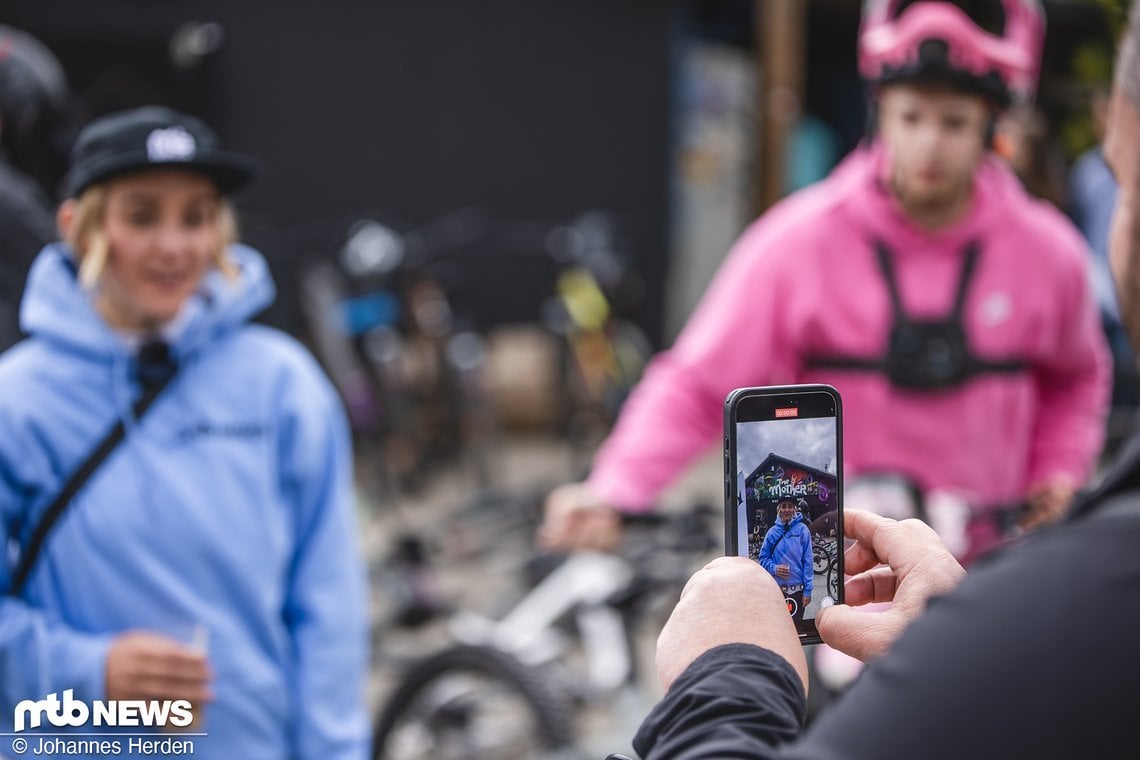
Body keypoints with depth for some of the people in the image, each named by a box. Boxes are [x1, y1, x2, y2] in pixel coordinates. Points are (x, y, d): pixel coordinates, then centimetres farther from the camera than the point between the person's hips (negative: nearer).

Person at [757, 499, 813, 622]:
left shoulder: (802, 529, -1)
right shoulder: (772, 532, 5)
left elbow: (807, 560, -4)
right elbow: (763, 558, 9)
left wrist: (808, 590, -8)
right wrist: (774, 568, -13)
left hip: (797, 589, -2)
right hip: (776, 589, 2)